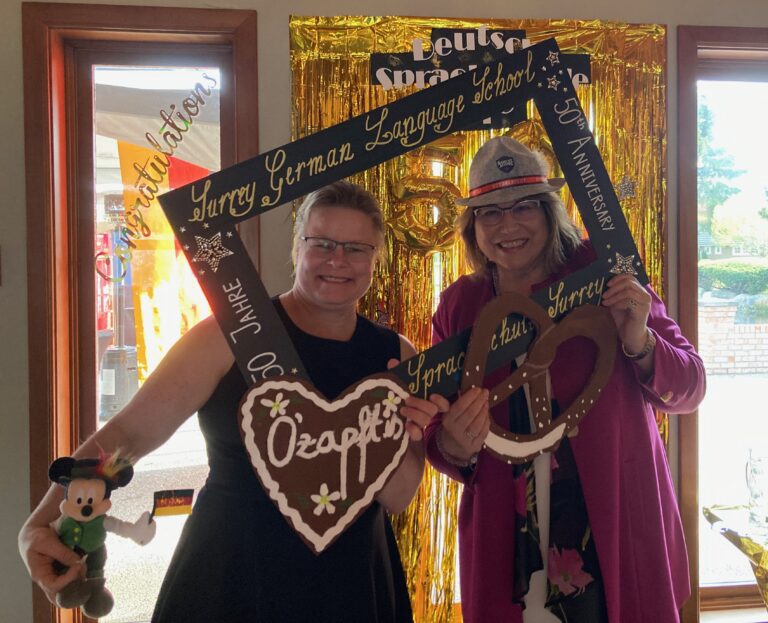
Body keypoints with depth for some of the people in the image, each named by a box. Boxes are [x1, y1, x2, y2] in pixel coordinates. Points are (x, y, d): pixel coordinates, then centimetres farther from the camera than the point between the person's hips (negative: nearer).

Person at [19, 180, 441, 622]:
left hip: (351, 586, 3)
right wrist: (43, 523, -29)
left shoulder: (395, 355, -2)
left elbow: (396, 499, -2)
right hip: (230, 584, -2)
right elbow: (128, 434, -17)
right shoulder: (230, 337, -11)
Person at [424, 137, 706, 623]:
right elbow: (440, 438, 5)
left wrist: (639, 342, -23)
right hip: (507, 544, 2)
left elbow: (689, 390, -4)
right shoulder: (458, 306, -1)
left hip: (619, 532, -1)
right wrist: (453, 447, -17)